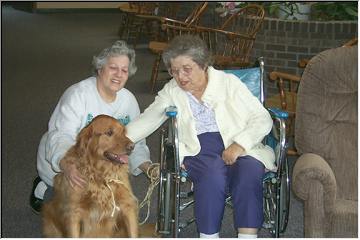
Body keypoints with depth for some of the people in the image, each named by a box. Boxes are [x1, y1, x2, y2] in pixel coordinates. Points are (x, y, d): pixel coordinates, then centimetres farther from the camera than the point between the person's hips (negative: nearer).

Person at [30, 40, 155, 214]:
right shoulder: (78, 95, -22)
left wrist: (146, 165, -18)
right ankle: (43, 191, 9)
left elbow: (135, 143, 3)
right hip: (59, 166, -6)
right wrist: (67, 166, -53)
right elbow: (60, 138, -32)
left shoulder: (129, 100, -3)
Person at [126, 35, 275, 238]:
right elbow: (146, 121, 11)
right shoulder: (172, 92, 14)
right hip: (198, 151, 0)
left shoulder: (228, 83, 6)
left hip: (239, 148, 0)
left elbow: (263, 120, 2)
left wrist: (239, 145, -14)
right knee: (213, 171, -34)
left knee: (250, 168, -33)